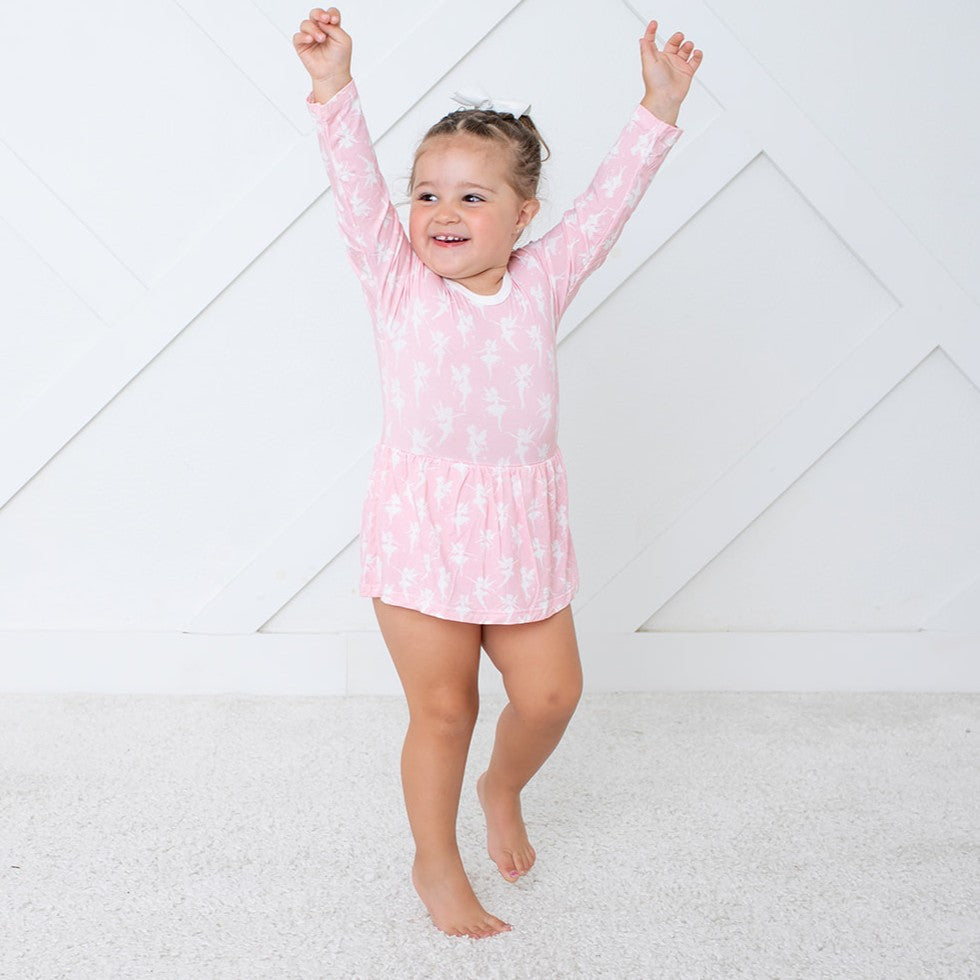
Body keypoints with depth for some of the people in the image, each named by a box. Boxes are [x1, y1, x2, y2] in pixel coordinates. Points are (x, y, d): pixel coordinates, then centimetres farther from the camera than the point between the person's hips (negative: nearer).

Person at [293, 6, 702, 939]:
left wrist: (659, 108, 2)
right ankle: (435, 862, 32)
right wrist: (334, 87, -23)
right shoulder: (397, 282, -2)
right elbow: (355, 185, -12)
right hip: (421, 525, -3)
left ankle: (502, 790, 42)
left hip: (522, 527, 3)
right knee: (442, 708, 7)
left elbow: (608, 199, 4)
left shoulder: (542, 281, 4)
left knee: (551, 693, 8)